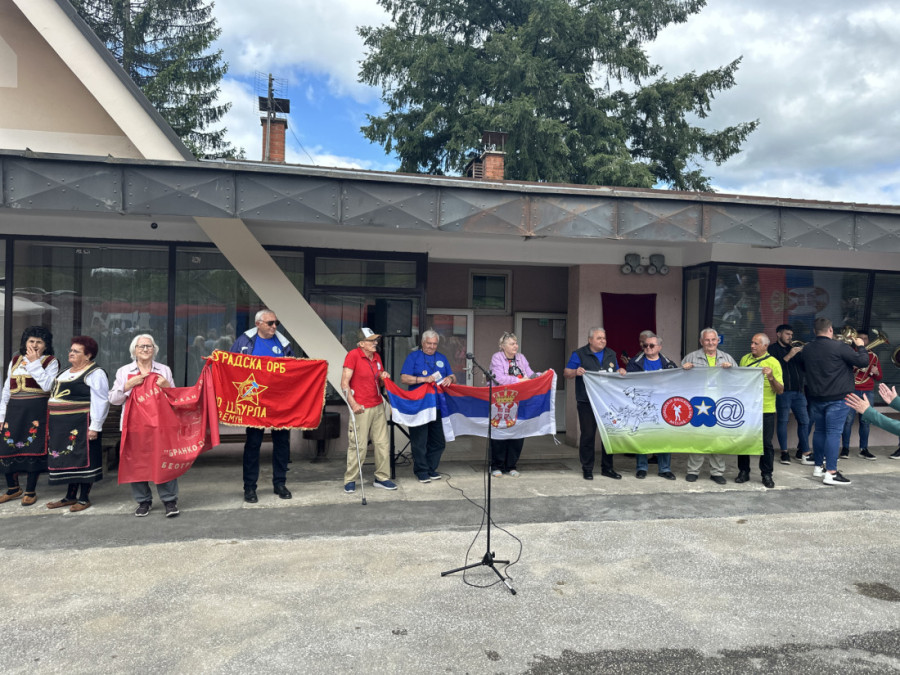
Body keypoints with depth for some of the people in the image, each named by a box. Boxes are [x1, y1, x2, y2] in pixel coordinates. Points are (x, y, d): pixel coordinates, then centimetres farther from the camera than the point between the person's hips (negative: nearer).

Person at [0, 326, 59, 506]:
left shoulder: (51, 362, 1)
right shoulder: (15, 361, 14)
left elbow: (47, 386, -16)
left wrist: (34, 363, -14)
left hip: (37, 411, -4)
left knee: (33, 450, -1)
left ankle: (30, 491, 13)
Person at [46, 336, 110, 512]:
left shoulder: (95, 373, -10)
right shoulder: (67, 372, 18)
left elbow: (100, 401, -17)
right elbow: (57, 395, 24)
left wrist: (95, 426, -21)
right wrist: (53, 423, 19)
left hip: (81, 425, -9)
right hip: (63, 426, 9)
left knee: (83, 460, -1)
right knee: (67, 458, 13)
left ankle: (84, 498, 8)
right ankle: (70, 497, 23)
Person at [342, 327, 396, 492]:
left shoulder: (376, 357, 13)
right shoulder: (353, 355, -9)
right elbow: (344, 383, -13)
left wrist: (383, 377, 2)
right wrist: (353, 403, -22)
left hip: (378, 406, 7)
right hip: (361, 409, -7)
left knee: (383, 443, 9)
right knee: (358, 446, -4)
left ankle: (382, 478, 21)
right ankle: (350, 480, 12)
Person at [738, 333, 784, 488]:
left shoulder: (773, 363, -4)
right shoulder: (745, 359, 8)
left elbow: (780, 390, -7)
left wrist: (771, 377, -23)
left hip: (765, 410, -3)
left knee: (766, 443, 3)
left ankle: (767, 475, 15)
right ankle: (743, 472, 20)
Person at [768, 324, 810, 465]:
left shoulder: (794, 349, 22)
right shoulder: (773, 349, 1)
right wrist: (789, 356, -17)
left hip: (798, 391, 7)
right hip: (783, 390, -7)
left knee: (804, 420, 4)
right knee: (782, 420, -2)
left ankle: (804, 451, 9)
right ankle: (784, 452, 5)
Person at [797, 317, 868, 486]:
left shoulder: (806, 349, 4)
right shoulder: (839, 347, -15)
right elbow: (863, 362, -12)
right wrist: (860, 346, 5)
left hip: (815, 398, 6)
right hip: (837, 398, -6)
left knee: (819, 431, 16)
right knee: (834, 433, -6)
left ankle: (818, 467, 24)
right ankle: (831, 473, -7)